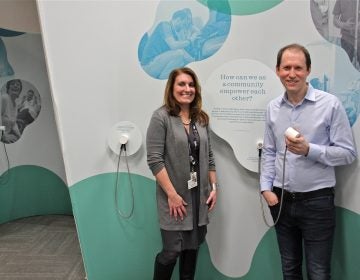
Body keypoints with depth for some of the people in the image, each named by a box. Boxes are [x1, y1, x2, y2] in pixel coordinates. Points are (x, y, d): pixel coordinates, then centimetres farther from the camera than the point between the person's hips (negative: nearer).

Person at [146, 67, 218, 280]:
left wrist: (213, 187, 6)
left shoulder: (202, 118, 8)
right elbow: (154, 160, -15)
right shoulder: (161, 117, -10)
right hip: (175, 197, -5)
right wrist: (172, 194, -16)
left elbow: (209, 156, 12)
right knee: (172, 251, 0)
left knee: (193, 248, 15)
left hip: (199, 196, 5)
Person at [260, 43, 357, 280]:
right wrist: (266, 187, 0)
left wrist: (309, 150, -23)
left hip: (317, 200, -4)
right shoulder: (273, 108, 4)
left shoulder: (330, 104, -10)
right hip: (281, 200, 4)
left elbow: (348, 153, -9)